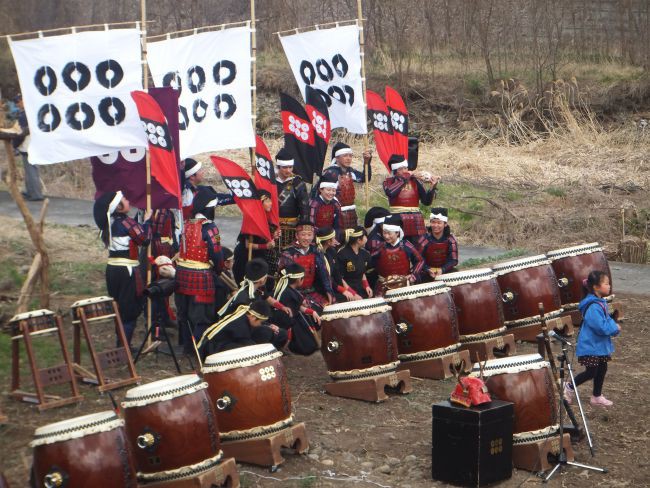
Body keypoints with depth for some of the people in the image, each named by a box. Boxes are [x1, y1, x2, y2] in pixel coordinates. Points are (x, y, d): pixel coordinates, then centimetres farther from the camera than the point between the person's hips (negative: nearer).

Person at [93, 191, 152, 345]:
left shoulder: (108, 223, 7)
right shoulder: (126, 222, -17)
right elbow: (144, 238, -12)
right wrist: (147, 220, 0)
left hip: (112, 269, 8)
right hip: (127, 270, -8)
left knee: (119, 309, 17)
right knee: (130, 312, 0)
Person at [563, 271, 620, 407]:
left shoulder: (601, 302, 5)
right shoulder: (593, 307, -28)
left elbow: (606, 319, 17)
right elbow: (601, 327, -30)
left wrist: (613, 326, -3)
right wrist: (615, 328, -15)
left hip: (600, 345, 10)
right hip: (590, 346, -10)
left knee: (602, 370, 16)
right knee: (591, 372, 0)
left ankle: (597, 396, 29)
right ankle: (569, 386, 22)